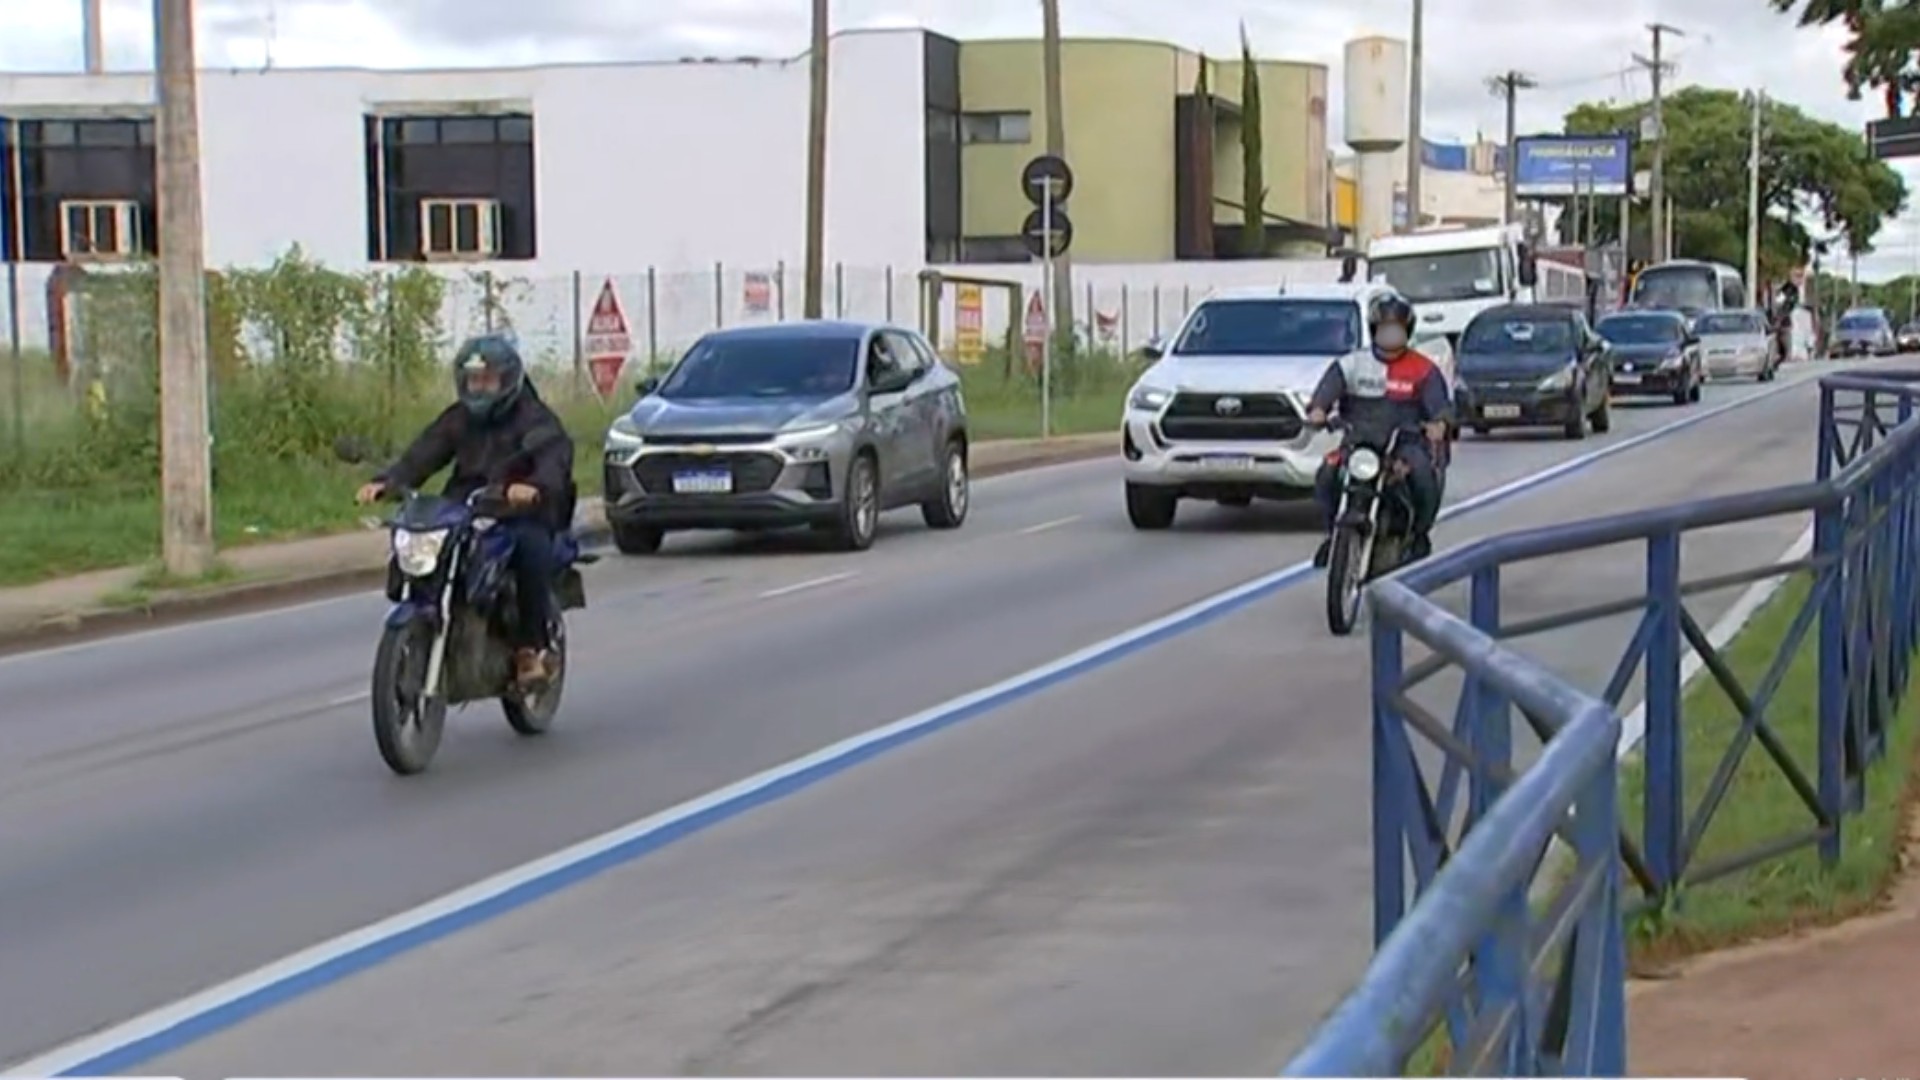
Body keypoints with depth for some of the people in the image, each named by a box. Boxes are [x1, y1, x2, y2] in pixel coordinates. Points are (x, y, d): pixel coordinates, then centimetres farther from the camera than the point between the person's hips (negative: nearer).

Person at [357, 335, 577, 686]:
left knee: (531, 545, -36)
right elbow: (421, 455, 4)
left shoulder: (534, 418, 0)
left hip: (520, 513, -4)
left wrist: (535, 487, -43)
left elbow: (554, 458, -19)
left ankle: (531, 647, -26)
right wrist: (386, 482, -17)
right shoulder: (458, 419, 15)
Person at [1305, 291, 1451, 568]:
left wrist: (1439, 423, -32)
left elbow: (1439, 402, -6)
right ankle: (1334, 532, 0)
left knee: (1424, 476, -31)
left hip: (1406, 442, -1)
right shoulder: (1351, 364, 12)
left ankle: (1419, 533, -5)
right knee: (1327, 476, -23)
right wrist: (1317, 409, -29)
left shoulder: (1423, 370, 7)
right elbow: (1328, 388, -5)